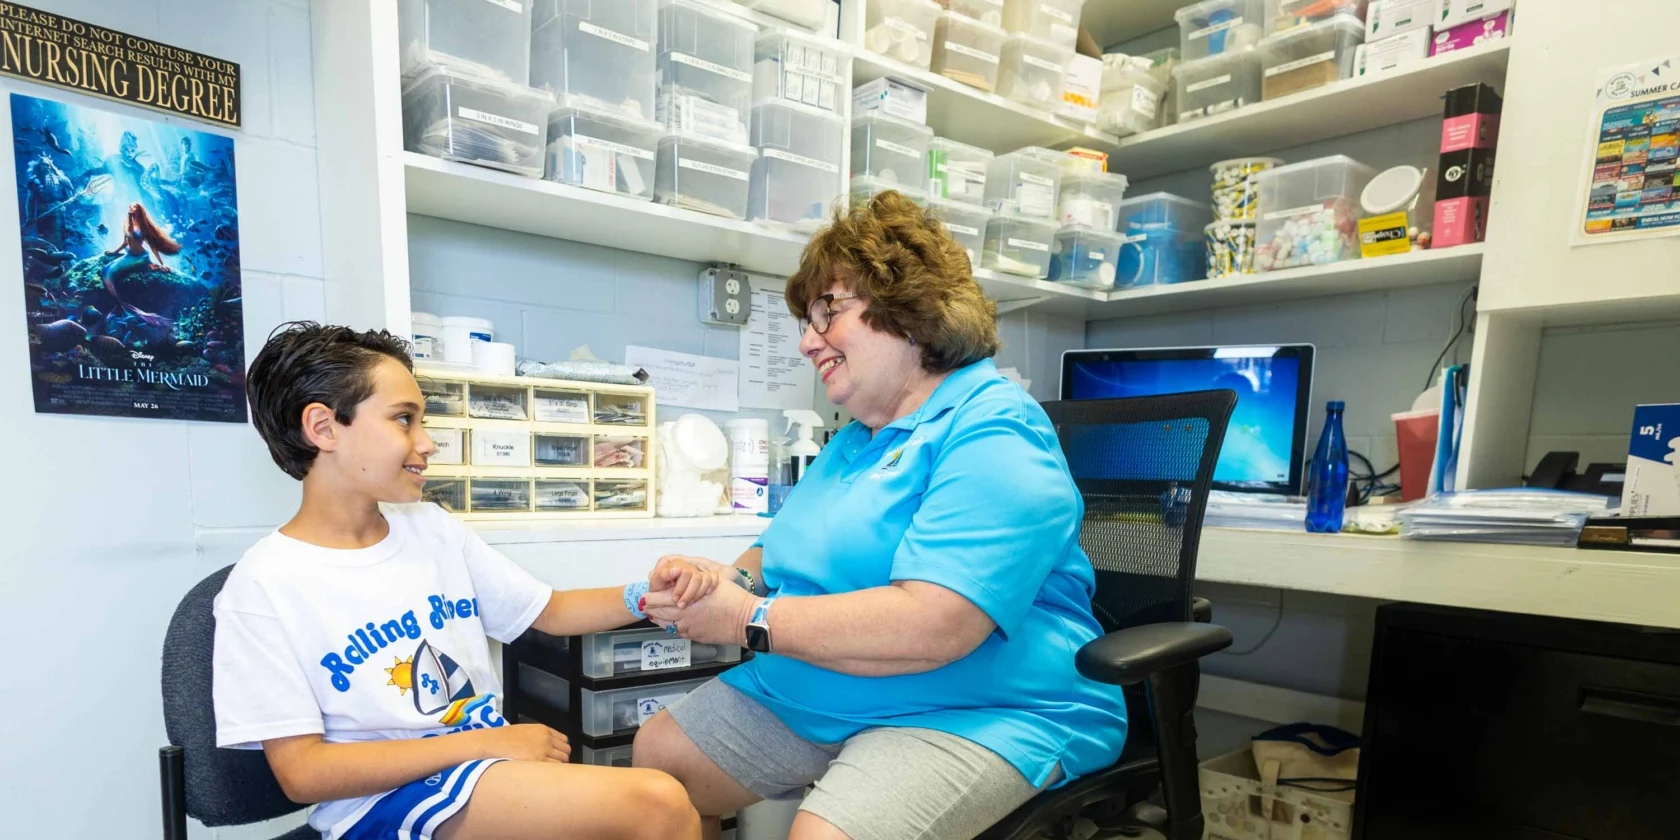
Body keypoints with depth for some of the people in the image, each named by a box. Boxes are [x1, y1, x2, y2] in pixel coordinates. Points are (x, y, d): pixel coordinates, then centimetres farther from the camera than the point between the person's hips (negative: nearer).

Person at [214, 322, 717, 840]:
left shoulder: (433, 528, 5)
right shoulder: (265, 586, -9)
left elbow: (549, 612, 11)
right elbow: (301, 772, -12)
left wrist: (647, 597, -7)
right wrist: (485, 741, -18)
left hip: (493, 768, 6)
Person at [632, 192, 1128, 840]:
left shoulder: (994, 433, -19)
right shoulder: (855, 441, 13)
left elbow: (930, 627, -30)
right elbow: (785, 553, 16)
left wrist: (750, 619, -20)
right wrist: (730, 581, -8)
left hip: (973, 714, -8)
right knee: (656, 753, 9)